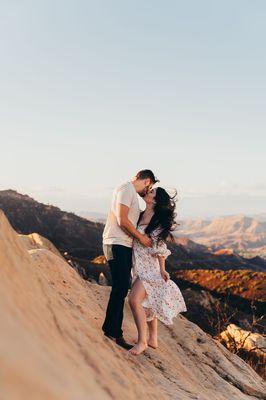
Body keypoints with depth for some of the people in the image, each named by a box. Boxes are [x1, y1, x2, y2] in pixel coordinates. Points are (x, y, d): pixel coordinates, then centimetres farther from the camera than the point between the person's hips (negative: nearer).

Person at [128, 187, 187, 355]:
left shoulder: (159, 220, -13)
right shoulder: (141, 215, 8)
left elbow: (159, 246, -14)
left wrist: (162, 270, -13)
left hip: (151, 267, -8)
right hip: (140, 266, 8)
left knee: (134, 299, -18)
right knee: (147, 303, 15)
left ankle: (142, 341, -9)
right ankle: (153, 339, 26)